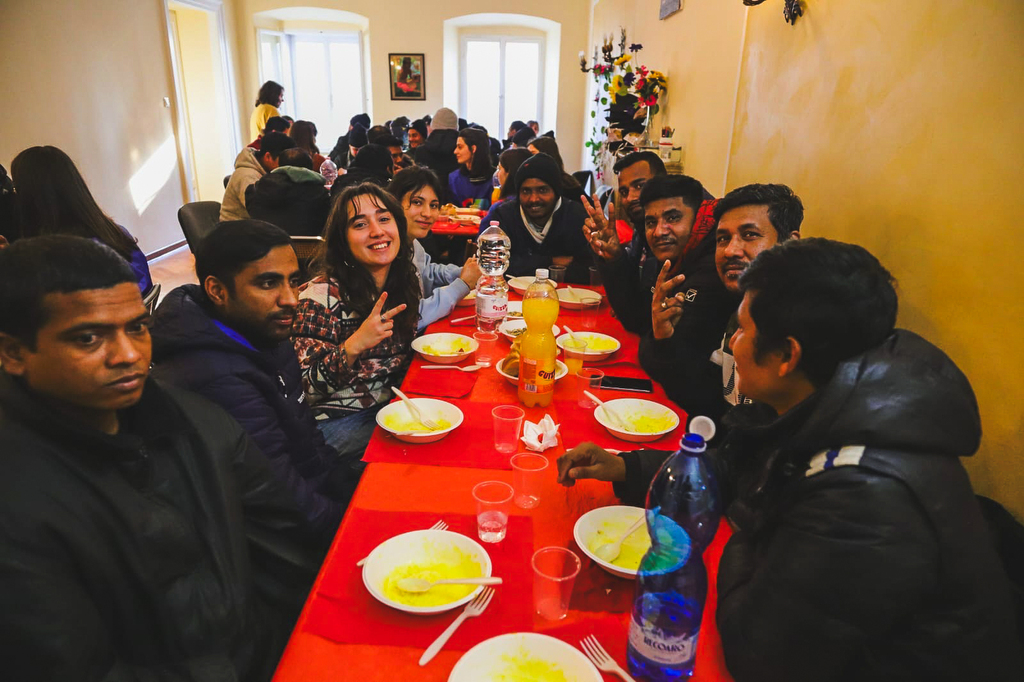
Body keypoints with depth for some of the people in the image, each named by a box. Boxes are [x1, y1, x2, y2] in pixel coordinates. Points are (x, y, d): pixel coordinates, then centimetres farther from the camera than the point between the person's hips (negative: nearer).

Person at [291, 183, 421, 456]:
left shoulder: (407, 278, 2)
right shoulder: (322, 295, -17)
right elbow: (307, 388, -15)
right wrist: (354, 345, -30)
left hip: (393, 405, 7)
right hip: (340, 421, -7)